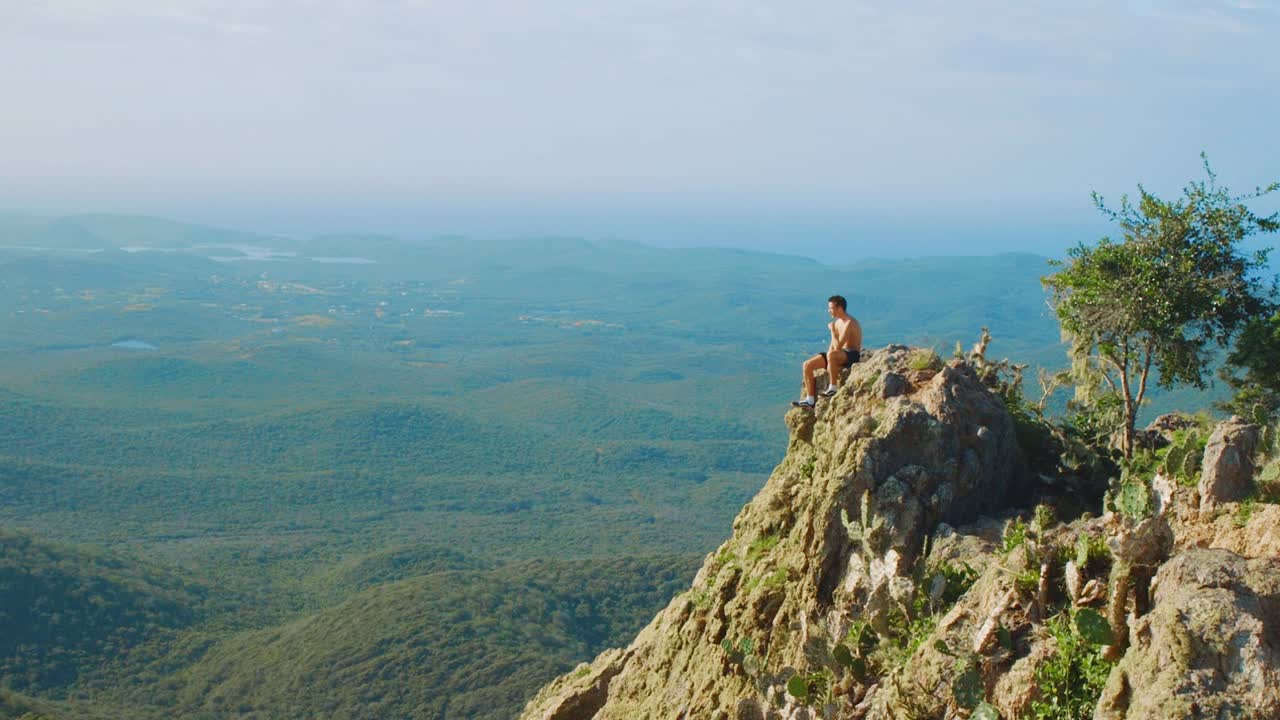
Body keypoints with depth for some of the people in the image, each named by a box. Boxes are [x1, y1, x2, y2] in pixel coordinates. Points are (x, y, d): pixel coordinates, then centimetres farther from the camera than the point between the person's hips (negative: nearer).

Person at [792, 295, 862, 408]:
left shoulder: (849, 323, -19)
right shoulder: (838, 322, 11)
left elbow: (837, 346, -25)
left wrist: (832, 330, -14)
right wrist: (827, 362, 2)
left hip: (853, 355, -9)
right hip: (841, 354, 9)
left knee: (832, 355, -43)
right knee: (807, 365, -3)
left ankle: (833, 388, -26)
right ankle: (810, 400, -3)